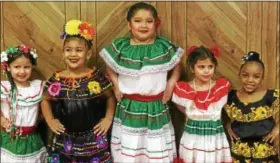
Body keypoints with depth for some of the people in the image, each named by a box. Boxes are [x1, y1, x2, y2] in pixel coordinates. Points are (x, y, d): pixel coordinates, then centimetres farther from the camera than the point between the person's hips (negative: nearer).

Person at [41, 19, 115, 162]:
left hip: (93, 141, -1)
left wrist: (108, 119, -1)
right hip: (64, 142, 1)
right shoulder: (57, 79, -4)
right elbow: (45, 100, 14)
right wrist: (50, 121, 4)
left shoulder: (97, 77, -7)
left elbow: (110, 97, 8)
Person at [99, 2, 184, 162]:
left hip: (156, 108, 0)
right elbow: (110, 66, 8)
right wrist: (116, 84, -3)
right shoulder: (120, 46, -6)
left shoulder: (165, 46, -5)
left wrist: (172, 83, -4)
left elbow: (177, 65, 8)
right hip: (129, 107, 0)